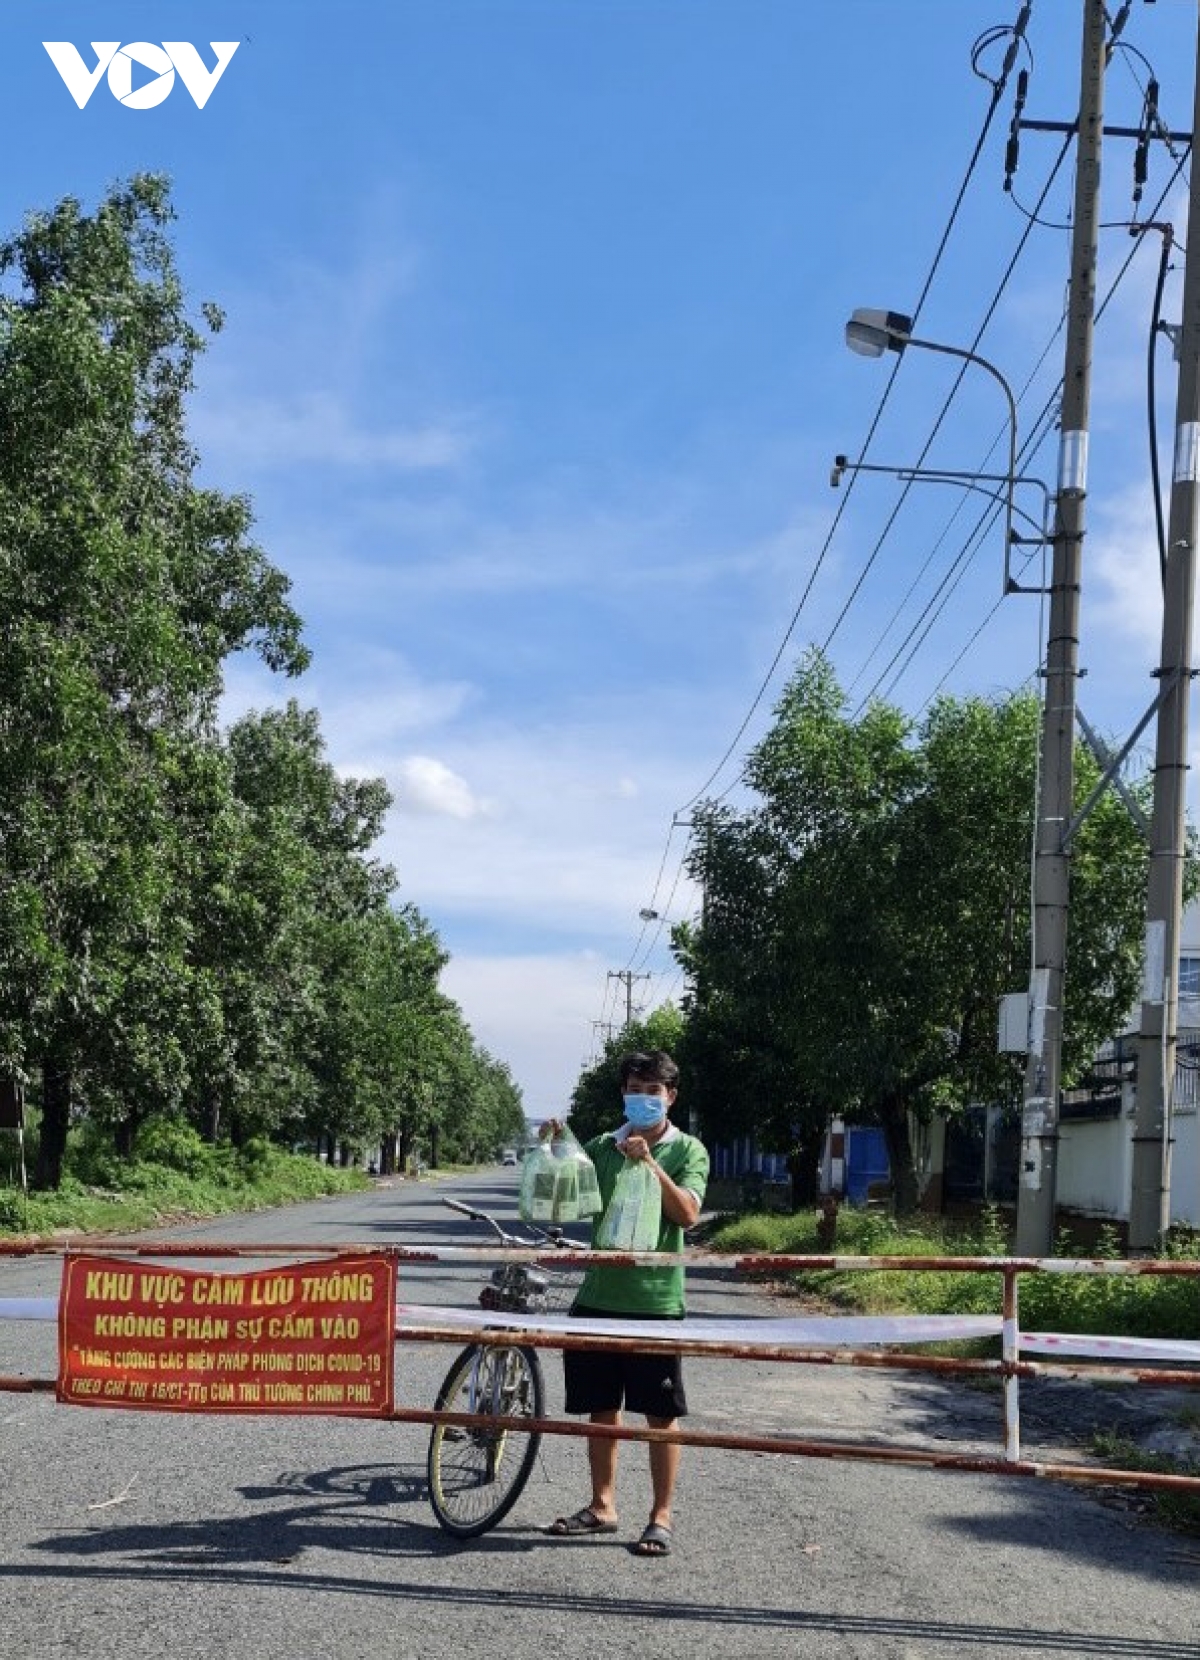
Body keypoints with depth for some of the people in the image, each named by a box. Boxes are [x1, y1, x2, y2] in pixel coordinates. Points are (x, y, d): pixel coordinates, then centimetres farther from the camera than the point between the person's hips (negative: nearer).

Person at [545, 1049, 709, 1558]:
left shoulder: (687, 1150, -1)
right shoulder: (602, 1147, 10)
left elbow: (687, 1213, -14)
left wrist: (649, 1163, -23)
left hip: (656, 1301, -4)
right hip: (599, 1296, 4)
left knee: (661, 1413, 2)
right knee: (601, 1407, 12)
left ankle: (661, 1517, 12)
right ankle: (602, 1506, 25)